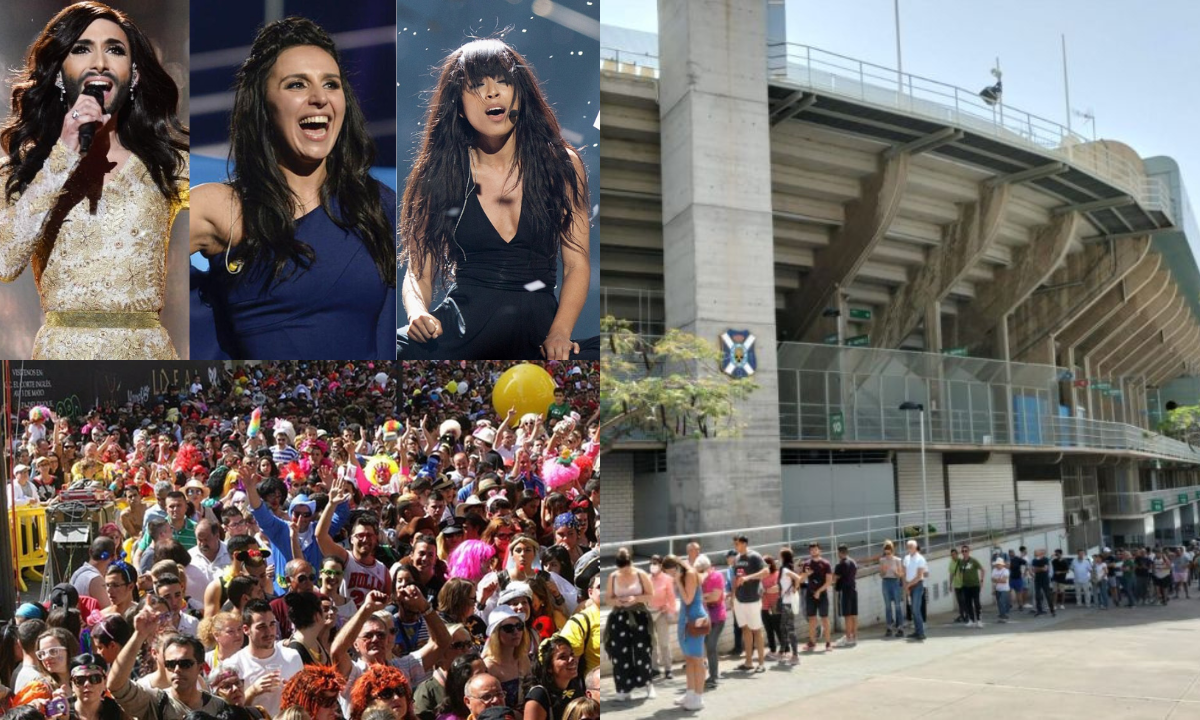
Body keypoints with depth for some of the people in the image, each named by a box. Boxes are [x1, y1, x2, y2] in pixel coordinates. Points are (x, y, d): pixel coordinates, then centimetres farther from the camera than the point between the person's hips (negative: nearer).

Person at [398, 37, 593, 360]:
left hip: (537, 321, 1)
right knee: (396, 351, -30)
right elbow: (418, 271, 10)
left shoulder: (562, 164, 8)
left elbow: (576, 264, 4)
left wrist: (559, 334, -12)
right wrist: (417, 314, -14)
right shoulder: (438, 175, 8)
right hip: (462, 320, -1)